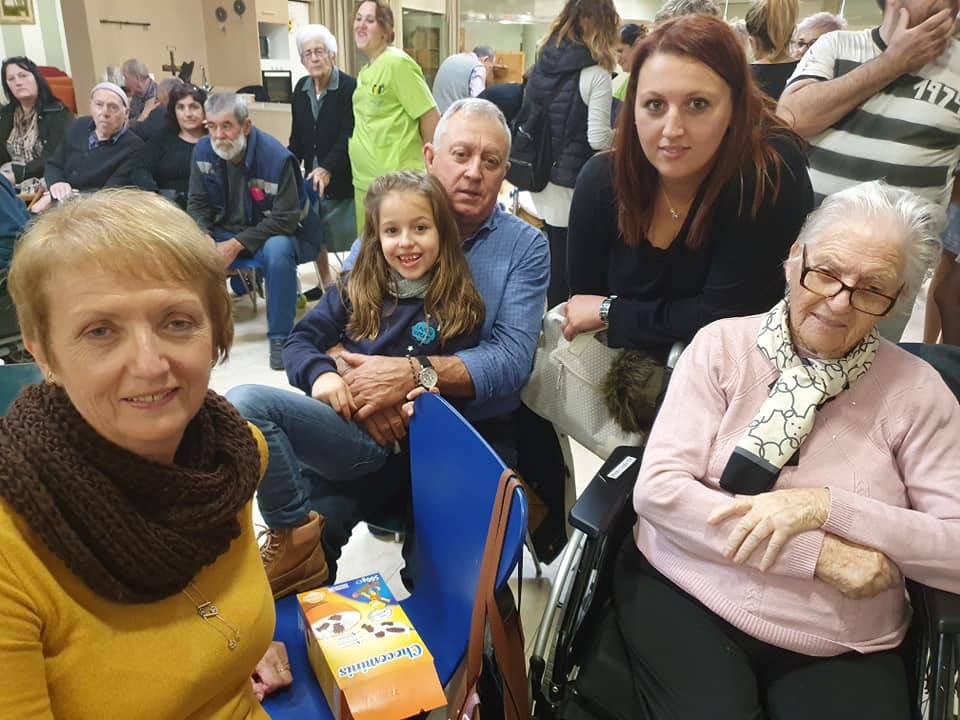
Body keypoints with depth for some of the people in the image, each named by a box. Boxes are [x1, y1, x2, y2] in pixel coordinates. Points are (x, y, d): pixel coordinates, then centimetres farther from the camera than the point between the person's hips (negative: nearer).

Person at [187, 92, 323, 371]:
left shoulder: (277, 157, -22)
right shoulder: (203, 150, -6)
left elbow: (285, 219, -22)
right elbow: (197, 203, 4)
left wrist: (237, 244, -26)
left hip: (275, 233, -5)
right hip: (226, 230, 5)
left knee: (277, 250, -38)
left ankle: (280, 337, -25)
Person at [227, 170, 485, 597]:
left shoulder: (460, 309, 3)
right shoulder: (357, 288, 14)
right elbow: (300, 340, 11)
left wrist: (420, 377, -16)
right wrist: (320, 373, -10)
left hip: (386, 441, -5)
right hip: (337, 416, 5)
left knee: (245, 402, -23)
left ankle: (294, 543, -10)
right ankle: (296, 538, -8)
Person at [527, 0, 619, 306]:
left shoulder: (543, 62, 6)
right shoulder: (595, 74, -13)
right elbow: (598, 139, -15)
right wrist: (621, 134, 5)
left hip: (540, 178, 7)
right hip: (572, 184, -7)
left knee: (553, 262, 19)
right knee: (570, 268, 4)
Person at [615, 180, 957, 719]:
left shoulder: (916, 390, 1)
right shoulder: (724, 345, -3)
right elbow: (658, 489, -11)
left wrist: (827, 506, -17)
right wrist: (820, 555, -15)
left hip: (841, 649, 2)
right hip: (685, 598, -1)